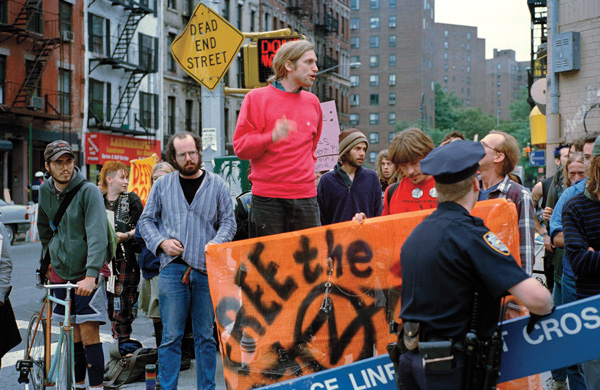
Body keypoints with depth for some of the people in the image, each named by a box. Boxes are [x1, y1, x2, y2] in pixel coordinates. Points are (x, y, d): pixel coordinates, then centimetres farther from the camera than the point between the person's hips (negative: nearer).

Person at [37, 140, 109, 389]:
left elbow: (97, 236, -22)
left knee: (89, 334, -9)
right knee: (72, 335, 9)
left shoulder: (89, 191, -13)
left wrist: (91, 275, -31)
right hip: (61, 273, 5)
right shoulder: (45, 191, 5)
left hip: (86, 274, -5)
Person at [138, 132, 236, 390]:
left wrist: (217, 243, -9)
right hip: (172, 268, 0)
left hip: (207, 270, 0)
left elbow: (228, 221, 10)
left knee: (205, 336, 5)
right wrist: (161, 242, -4)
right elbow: (146, 220, 14)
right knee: (171, 336, -1)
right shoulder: (162, 185, 11)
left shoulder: (217, 185, 10)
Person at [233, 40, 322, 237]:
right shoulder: (257, 97, 2)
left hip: (306, 197, 4)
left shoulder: (312, 102, 16)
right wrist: (272, 137, -20)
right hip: (268, 198, -4)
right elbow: (240, 146, -5)